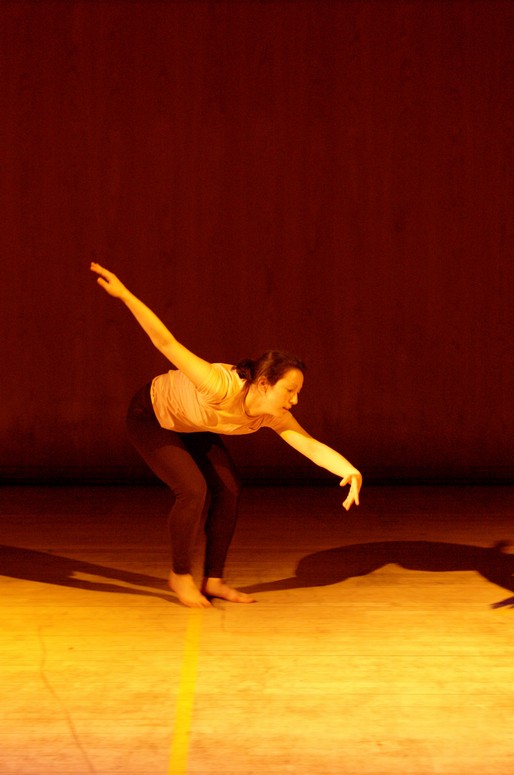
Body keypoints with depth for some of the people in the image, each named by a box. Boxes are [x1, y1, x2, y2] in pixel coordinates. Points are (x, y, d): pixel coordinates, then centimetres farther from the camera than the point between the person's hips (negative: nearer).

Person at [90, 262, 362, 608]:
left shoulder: (273, 416, -21)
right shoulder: (223, 388, -42)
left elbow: (313, 446, -26)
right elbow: (168, 344, -42)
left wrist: (351, 471, -45)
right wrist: (124, 293, -48)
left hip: (190, 426, 7)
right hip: (150, 417, -7)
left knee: (228, 490, -4)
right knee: (194, 490, -20)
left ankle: (214, 580, 9)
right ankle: (180, 575, 2)